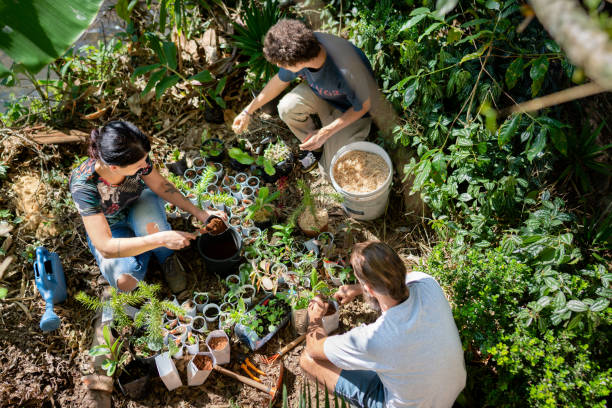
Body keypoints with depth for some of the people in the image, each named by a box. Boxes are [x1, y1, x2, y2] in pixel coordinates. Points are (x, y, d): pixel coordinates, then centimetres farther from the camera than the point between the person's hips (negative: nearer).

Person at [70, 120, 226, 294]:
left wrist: (200, 213, -16)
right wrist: (161, 238, -47)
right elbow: (105, 248, -41)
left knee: (150, 225, -36)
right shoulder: (83, 185, -39)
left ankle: (167, 256, -3)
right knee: (126, 281, -24)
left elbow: (161, 185, -10)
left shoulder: (136, 157, -30)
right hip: (109, 228, -1)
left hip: (139, 205, 2)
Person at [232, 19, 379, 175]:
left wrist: (325, 133, -25)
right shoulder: (303, 45, -25)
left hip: (351, 109, -5)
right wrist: (248, 111, 0)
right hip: (319, 93, 5)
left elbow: (364, 106, -23)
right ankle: (313, 145, 3)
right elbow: (280, 80, -4)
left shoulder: (346, 71, -43)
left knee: (331, 170, -9)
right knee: (287, 108, -25)